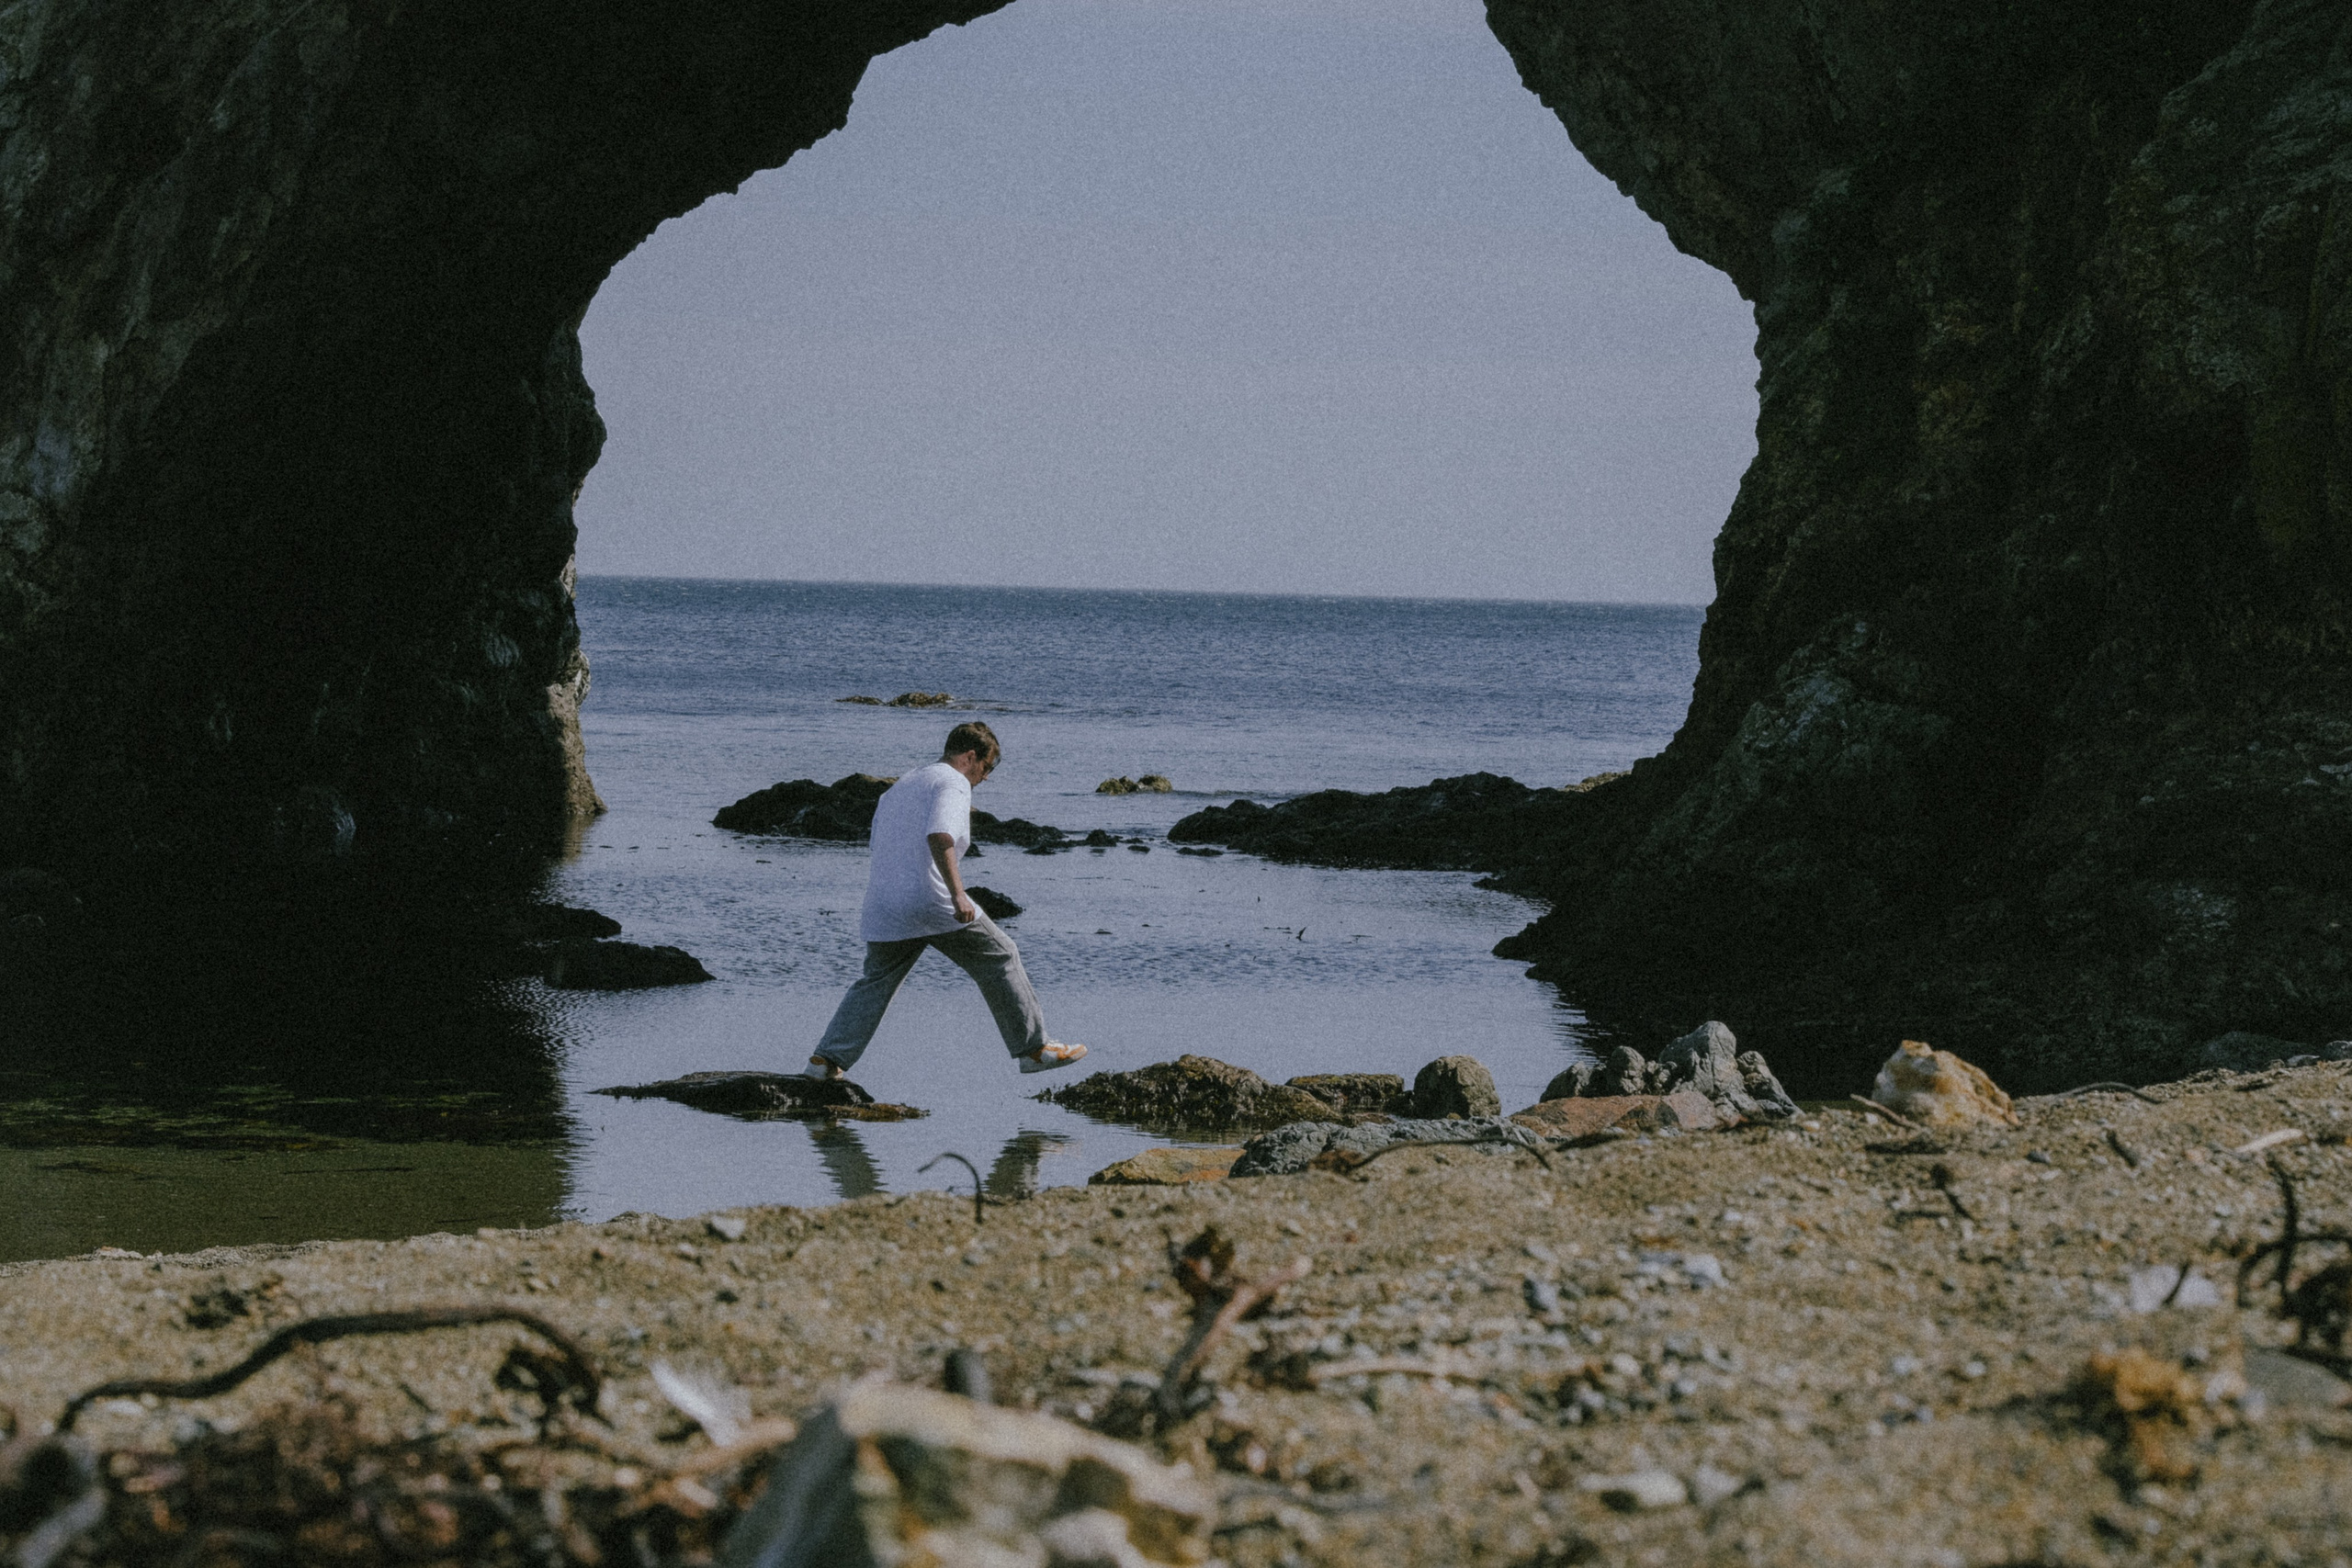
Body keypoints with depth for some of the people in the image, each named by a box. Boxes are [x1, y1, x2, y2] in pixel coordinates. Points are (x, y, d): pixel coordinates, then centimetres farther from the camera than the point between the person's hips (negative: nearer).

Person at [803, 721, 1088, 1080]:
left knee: (875, 982, 18)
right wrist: (958, 894, -28)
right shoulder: (953, 783, -4)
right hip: (933, 901, -7)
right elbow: (939, 836, -23)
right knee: (1001, 960, 7)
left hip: (883, 912, 7)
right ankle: (1033, 1049, 9)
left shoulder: (900, 787, 24)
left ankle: (827, 1059, 5)